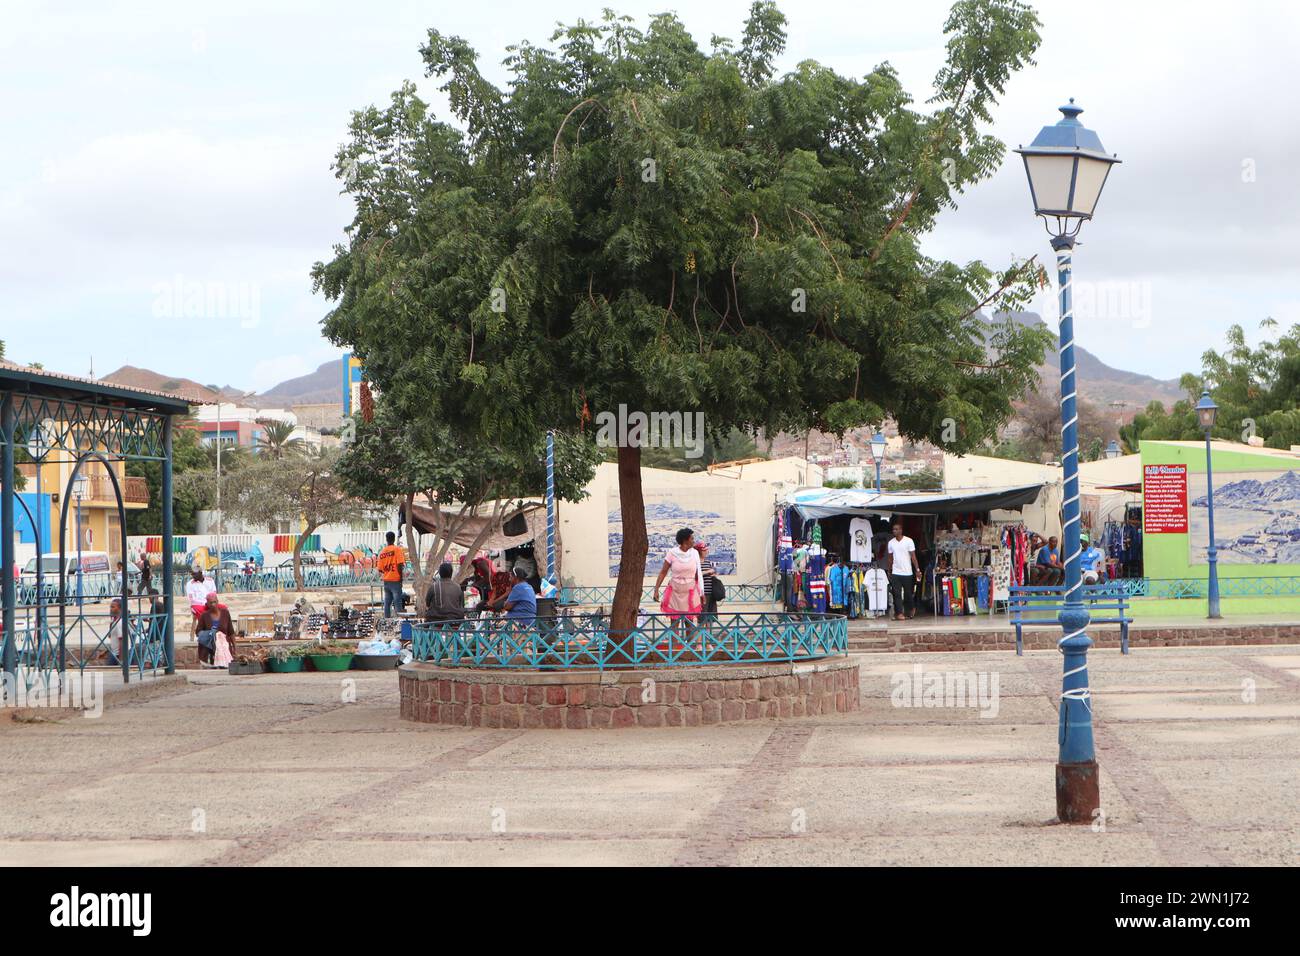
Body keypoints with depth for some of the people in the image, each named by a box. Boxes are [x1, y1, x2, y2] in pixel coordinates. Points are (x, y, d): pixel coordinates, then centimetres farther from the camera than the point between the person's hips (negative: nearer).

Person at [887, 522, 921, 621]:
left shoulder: (909, 541, -4)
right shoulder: (891, 542, 7)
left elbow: (913, 556, -5)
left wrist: (917, 569, -10)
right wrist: (889, 571, 13)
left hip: (907, 572, -3)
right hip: (895, 573, 3)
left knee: (908, 593, 7)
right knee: (897, 594, -5)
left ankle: (911, 608, 31)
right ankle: (899, 613, -5)